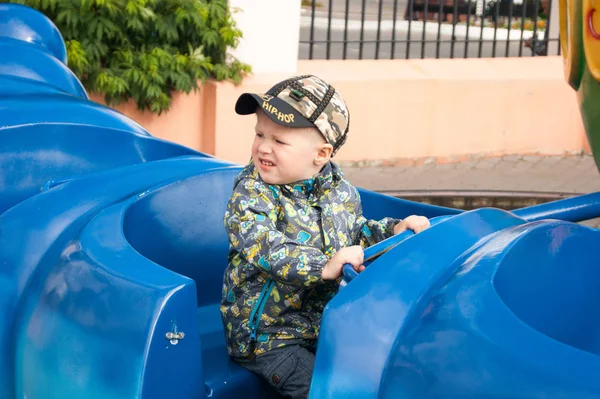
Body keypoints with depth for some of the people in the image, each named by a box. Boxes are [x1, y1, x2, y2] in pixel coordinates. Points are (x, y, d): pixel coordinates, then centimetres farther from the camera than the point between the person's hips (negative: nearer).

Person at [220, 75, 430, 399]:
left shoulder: (339, 189, 0)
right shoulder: (251, 193, -18)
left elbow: (356, 231, 18)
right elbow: (266, 249, -33)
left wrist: (393, 229, 0)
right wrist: (324, 266, -44)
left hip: (325, 319, 6)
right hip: (264, 332, -6)